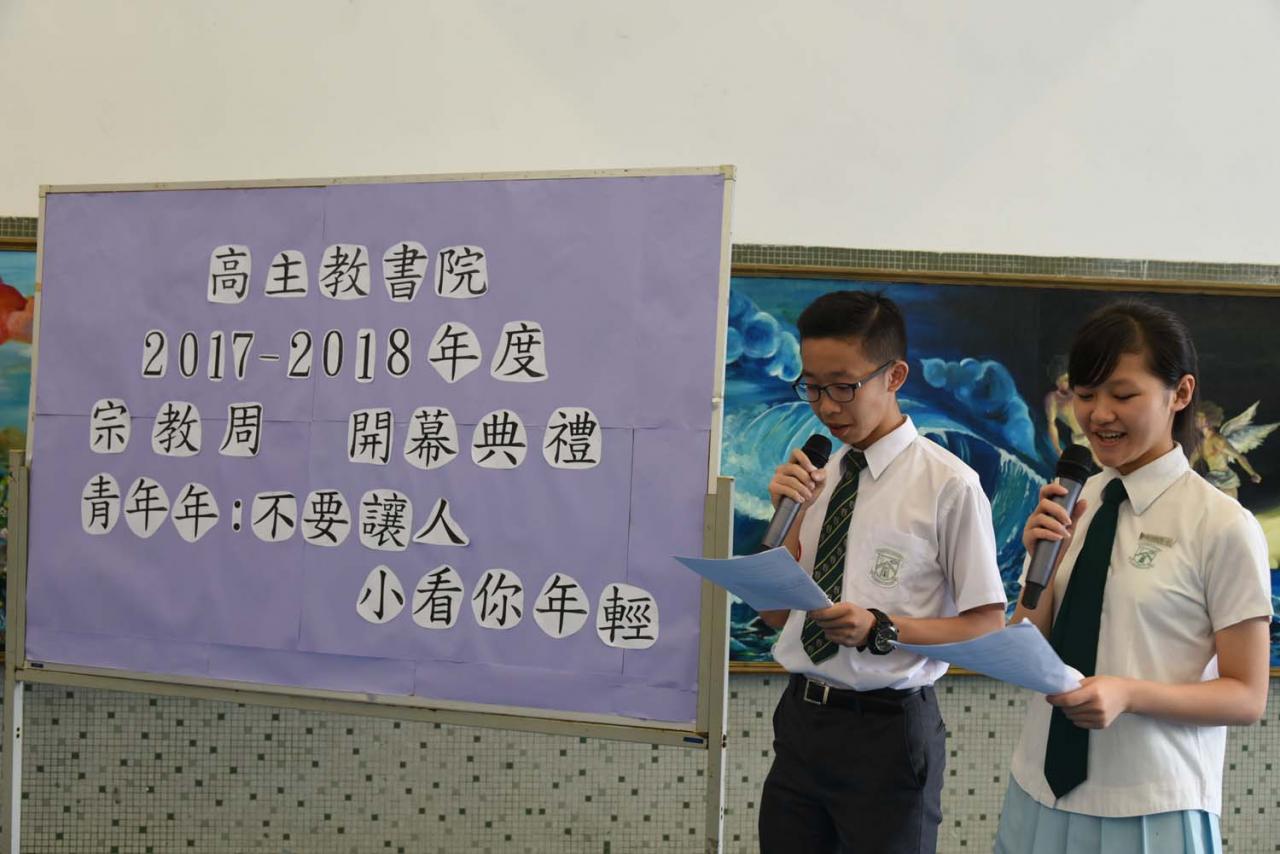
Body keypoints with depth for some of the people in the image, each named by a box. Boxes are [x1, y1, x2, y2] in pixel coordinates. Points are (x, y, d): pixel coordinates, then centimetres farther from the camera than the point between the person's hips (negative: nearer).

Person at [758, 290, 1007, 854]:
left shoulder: (947, 485, -11)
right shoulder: (816, 476, 5)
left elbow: (988, 627, -7)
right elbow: (776, 614, 10)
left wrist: (881, 629, -20)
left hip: (887, 729, -5)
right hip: (801, 718, 5)